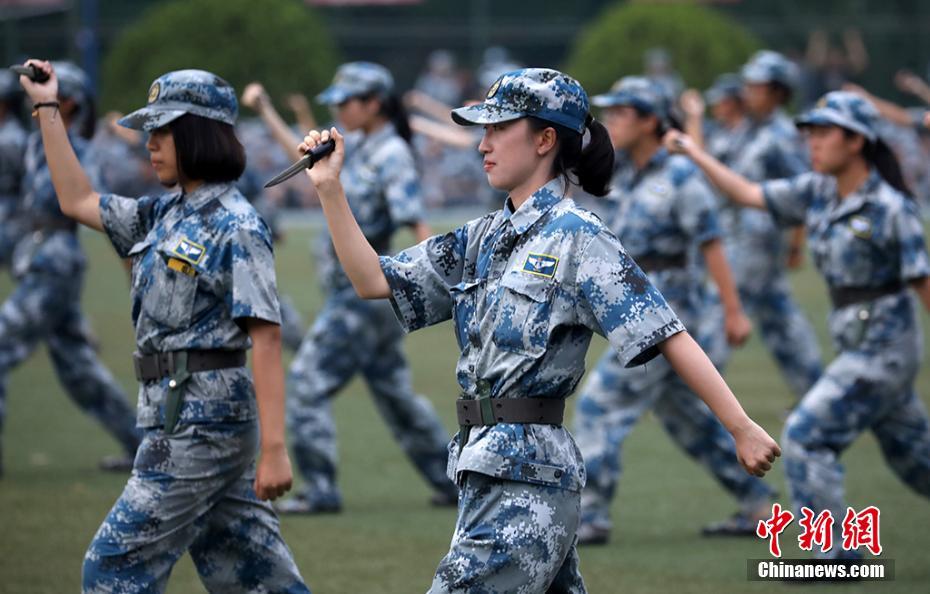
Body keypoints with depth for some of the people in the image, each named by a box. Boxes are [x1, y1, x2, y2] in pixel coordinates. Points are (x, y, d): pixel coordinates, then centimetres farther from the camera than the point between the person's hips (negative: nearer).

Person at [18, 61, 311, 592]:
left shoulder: (236, 226, -12)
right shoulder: (163, 215, 13)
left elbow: (266, 338, -18)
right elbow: (78, 202, 26)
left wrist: (274, 448, -24)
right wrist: (48, 109, 24)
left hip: (202, 420, -8)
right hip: (177, 412, 8)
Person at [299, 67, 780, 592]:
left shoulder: (576, 236, -8)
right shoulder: (483, 239, 15)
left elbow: (669, 336, -13)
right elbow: (374, 281, 15)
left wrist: (743, 428, -19)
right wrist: (329, 188, 6)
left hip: (528, 476, -8)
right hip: (487, 470, 8)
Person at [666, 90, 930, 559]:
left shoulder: (890, 208, -14)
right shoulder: (817, 192, 6)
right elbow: (748, 194, 12)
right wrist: (694, 153, 5)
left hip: (884, 343, -8)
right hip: (856, 344, 8)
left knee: (806, 433, -11)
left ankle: (834, 553, -4)